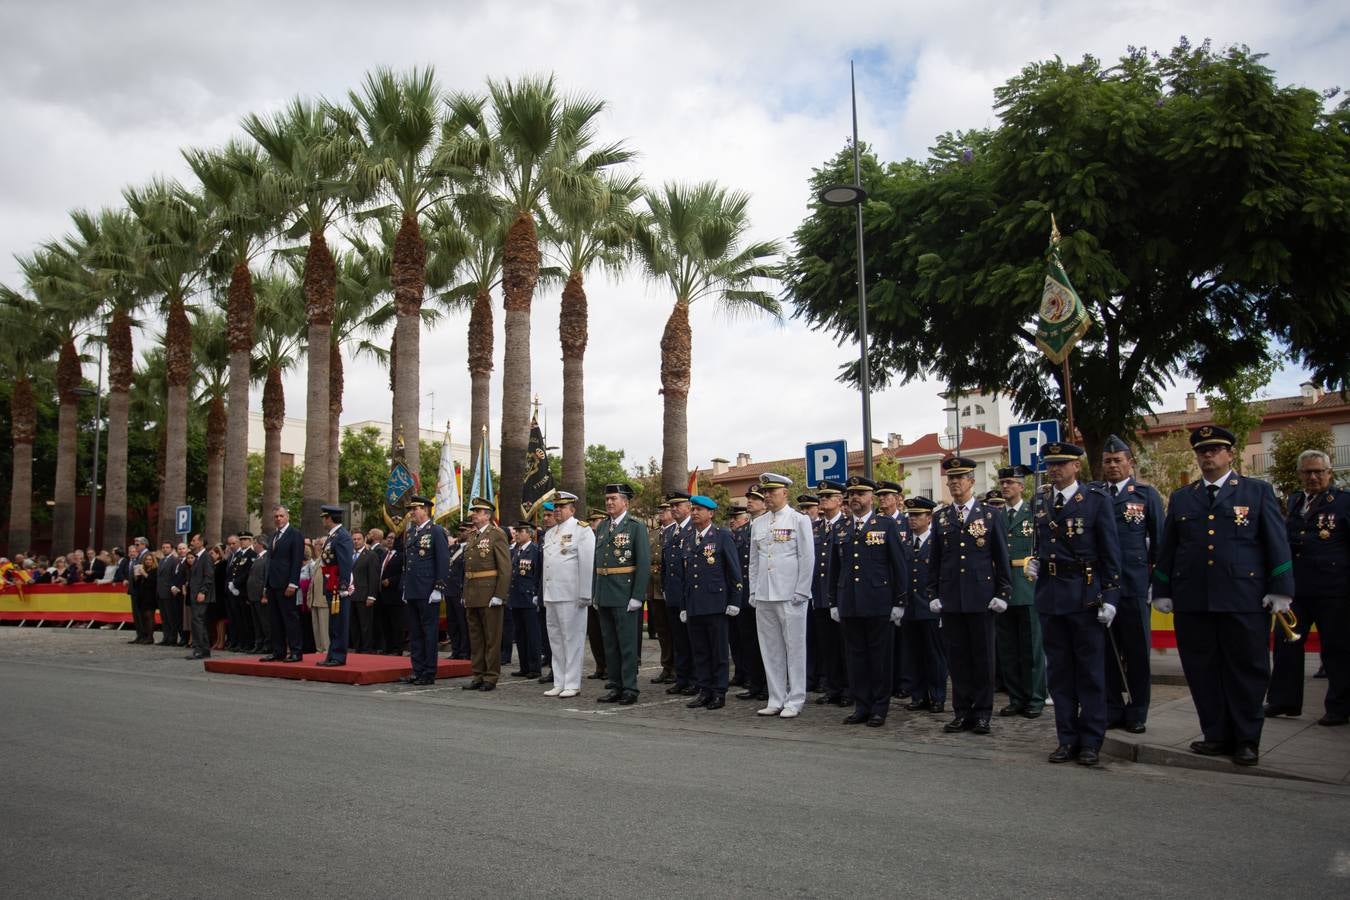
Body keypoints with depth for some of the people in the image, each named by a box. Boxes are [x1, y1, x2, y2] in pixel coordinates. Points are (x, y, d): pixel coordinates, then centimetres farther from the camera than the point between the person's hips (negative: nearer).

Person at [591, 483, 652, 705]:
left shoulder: (636, 527, -5)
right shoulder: (601, 526, 13)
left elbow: (644, 564, -10)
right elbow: (596, 560, 14)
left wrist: (637, 596, -15)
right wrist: (594, 593, 9)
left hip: (624, 594, -6)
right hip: (603, 594, 6)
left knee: (628, 643, -1)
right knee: (610, 644, 11)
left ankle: (630, 689, 6)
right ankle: (616, 687, 19)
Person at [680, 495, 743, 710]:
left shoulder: (723, 536, -1)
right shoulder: (689, 540, 16)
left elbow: (734, 571, -3)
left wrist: (733, 601, -7)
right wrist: (683, 606, 16)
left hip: (715, 603, -5)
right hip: (693, 605, 6)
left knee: (719, 651, 1)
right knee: (699, 651, 8)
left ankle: (719, 693, 8)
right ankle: (704, 691, 15)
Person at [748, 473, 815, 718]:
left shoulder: (799, 520, -2)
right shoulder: (757, 524, 13)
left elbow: (807, 559, -5)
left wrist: (801, 593, -10)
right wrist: (753, 592, 10)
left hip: (790, 596, -5)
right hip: (764, 597, 5)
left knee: (795, 649, 0)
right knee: (770, 650, 8)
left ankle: (794, 702, 7)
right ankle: (776, 700, 16)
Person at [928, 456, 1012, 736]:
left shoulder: (990, 516, 3)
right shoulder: (940, 518, 9)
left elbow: (1002, 558, 3)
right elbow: (934, 560, 11)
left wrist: (1003, 594, -3)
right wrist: (933, 594, 5)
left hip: (981, 598, -2)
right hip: (950, 599, 2)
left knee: (983, 657, 3)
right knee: (957, 657, 6)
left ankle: (982, 713, 12)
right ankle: (961, 712, 14)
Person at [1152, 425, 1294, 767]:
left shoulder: (1258, 491, 6)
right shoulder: (1180, 498, 13)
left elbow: (1277, 543, 2)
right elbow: (1166, 549, 14)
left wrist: (1280, 590, -5)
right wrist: (1162, 592, 9)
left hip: (1244, 597, -3)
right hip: (1192, 600, 3)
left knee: (1247, 670, 3)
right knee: (1203, 671, 5)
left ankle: (1247, 740, 15)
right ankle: (1217, 735, 16)